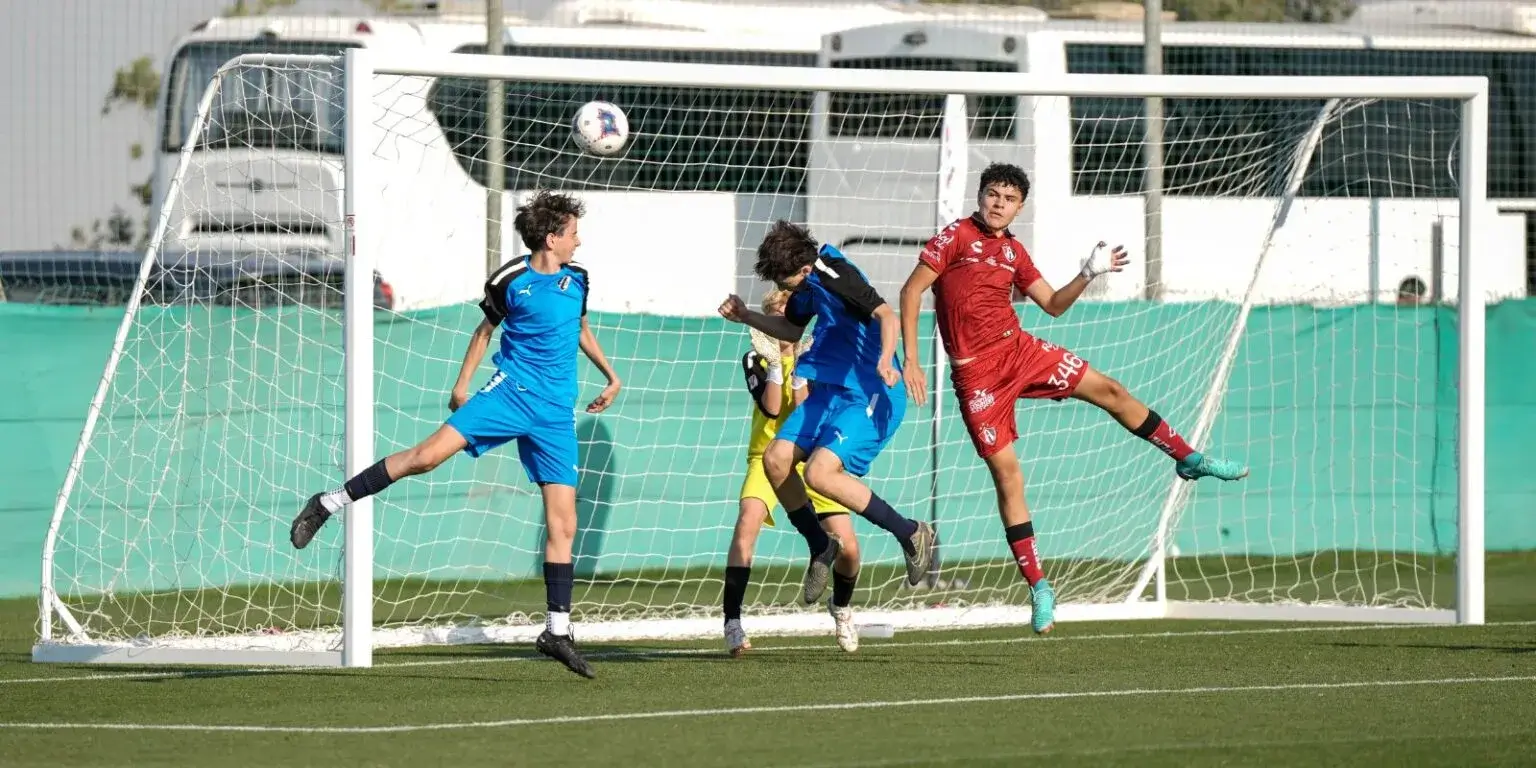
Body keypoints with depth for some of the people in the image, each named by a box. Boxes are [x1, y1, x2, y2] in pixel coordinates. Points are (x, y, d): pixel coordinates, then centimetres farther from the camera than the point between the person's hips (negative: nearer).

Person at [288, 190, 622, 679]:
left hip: (556, 413, 4)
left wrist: (612, 378, 32)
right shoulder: (511, 282, -2)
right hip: (511, 393, -4)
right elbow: (485, 331, 13)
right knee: (428, 455, -23)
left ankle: (558, 631, 6)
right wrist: (462, 383, 10)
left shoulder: (577, 280, 10)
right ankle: (328, 504, -12)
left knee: (563, 523, -1)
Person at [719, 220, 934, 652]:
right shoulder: (809, 284, 9)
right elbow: (792, 329, 29)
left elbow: (886, 314, -31)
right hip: (831, 391, 9)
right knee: (777, 458, -6)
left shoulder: (834, 275, -19)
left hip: (870, 395, -9)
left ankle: (911, 534, -13)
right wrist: (746, 317, 16)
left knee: (819, 473, -25)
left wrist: (886, 358, -49)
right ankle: (820, 547, 10)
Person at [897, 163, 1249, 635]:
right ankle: (1038, 587, 0)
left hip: (1018, 349, 6)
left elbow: (1052, 304, 17)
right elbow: (912, 291, -8)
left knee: (1109, 391, 5)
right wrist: (910, 361, -14)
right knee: (1006, 473, -5)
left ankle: (1189, 460, 22)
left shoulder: (1013, 251, 11)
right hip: (976, 373, -6)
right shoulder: (956, 237, -7)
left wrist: (1088, 275, -1)